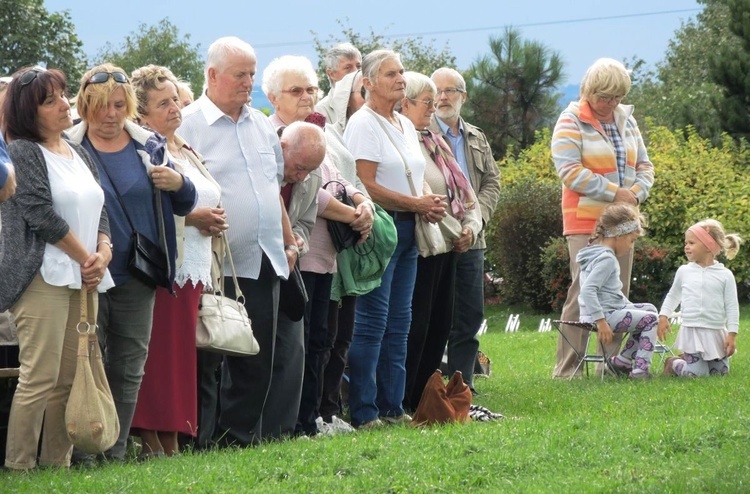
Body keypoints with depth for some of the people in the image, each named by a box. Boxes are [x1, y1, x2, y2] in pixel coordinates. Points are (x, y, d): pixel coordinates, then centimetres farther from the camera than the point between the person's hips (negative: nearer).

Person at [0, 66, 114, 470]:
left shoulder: (79, 154, 18)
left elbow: (99, 209, 18)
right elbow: (42, 215, -13)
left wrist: (104, 252, -2)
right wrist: (86, 259, -8)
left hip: (83, 279, 7)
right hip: (44, 278, -7)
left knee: (70, 379, 4)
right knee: (40, 378, -12)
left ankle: (57, 464, 9)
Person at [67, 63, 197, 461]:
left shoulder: (150, 146, 7)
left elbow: (184, 205, 12)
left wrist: (179, 184, -11)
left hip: (137, 276, 4)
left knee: (129, 367, 9)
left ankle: (116, 451, 17)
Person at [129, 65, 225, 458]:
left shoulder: (188, 152, 21)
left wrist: (213, 221, 9)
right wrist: (191, 217, -16)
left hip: (193, 268, 8)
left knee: (182, 355, 6)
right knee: (157, 352, -11)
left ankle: (171, 439, 9)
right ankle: (149, 437, -8)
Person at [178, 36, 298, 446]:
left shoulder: (261, 125, 16)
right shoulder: (189, 125, -6)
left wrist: (289, 242, 19)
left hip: (264, 262, 7)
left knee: (259, 361, 8)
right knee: (206, 359, -2)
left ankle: (242, 435, 17)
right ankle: (199, 439, 4)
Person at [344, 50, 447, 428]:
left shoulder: (405, 125, 17)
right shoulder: (364, 124, -10)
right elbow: (367, 186, -17)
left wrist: (429, 205, 0)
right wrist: (417, 204, -15)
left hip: (407, 228, 9)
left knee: (398, 322, 10)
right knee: (372, 322, -8)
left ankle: (391, 407, 14)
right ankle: (363, 412, -5)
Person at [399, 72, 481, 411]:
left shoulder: (436, 143, 19)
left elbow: (463, 190, 20)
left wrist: (471, 225, 7)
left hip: (450, 245, 10)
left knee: (440, 324, 12)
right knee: (416, 324, -7)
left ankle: (423, 396, 19)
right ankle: (404, 404, -1)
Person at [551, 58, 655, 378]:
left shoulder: (626, 120, 13)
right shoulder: (572, 122, -6)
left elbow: (644, 166, 15)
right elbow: (569, 171, -15)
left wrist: (636, 193, -6)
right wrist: (614, 192, -16)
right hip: (585, 222, -6)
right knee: (582, 295, -10)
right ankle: (566, 371, -8)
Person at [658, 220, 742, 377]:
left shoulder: (725, 275, -4)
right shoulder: (684, 271, 3)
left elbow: (732, 306, -3)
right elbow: (673, 296, 16)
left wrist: (732, 334, -7)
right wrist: (663, 316, 5)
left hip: (716, 332, 1)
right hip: (691, 331, -1)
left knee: (720, 372, 7)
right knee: (696, 374, -12)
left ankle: (688, 359, 30)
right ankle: (673, 364, 19)